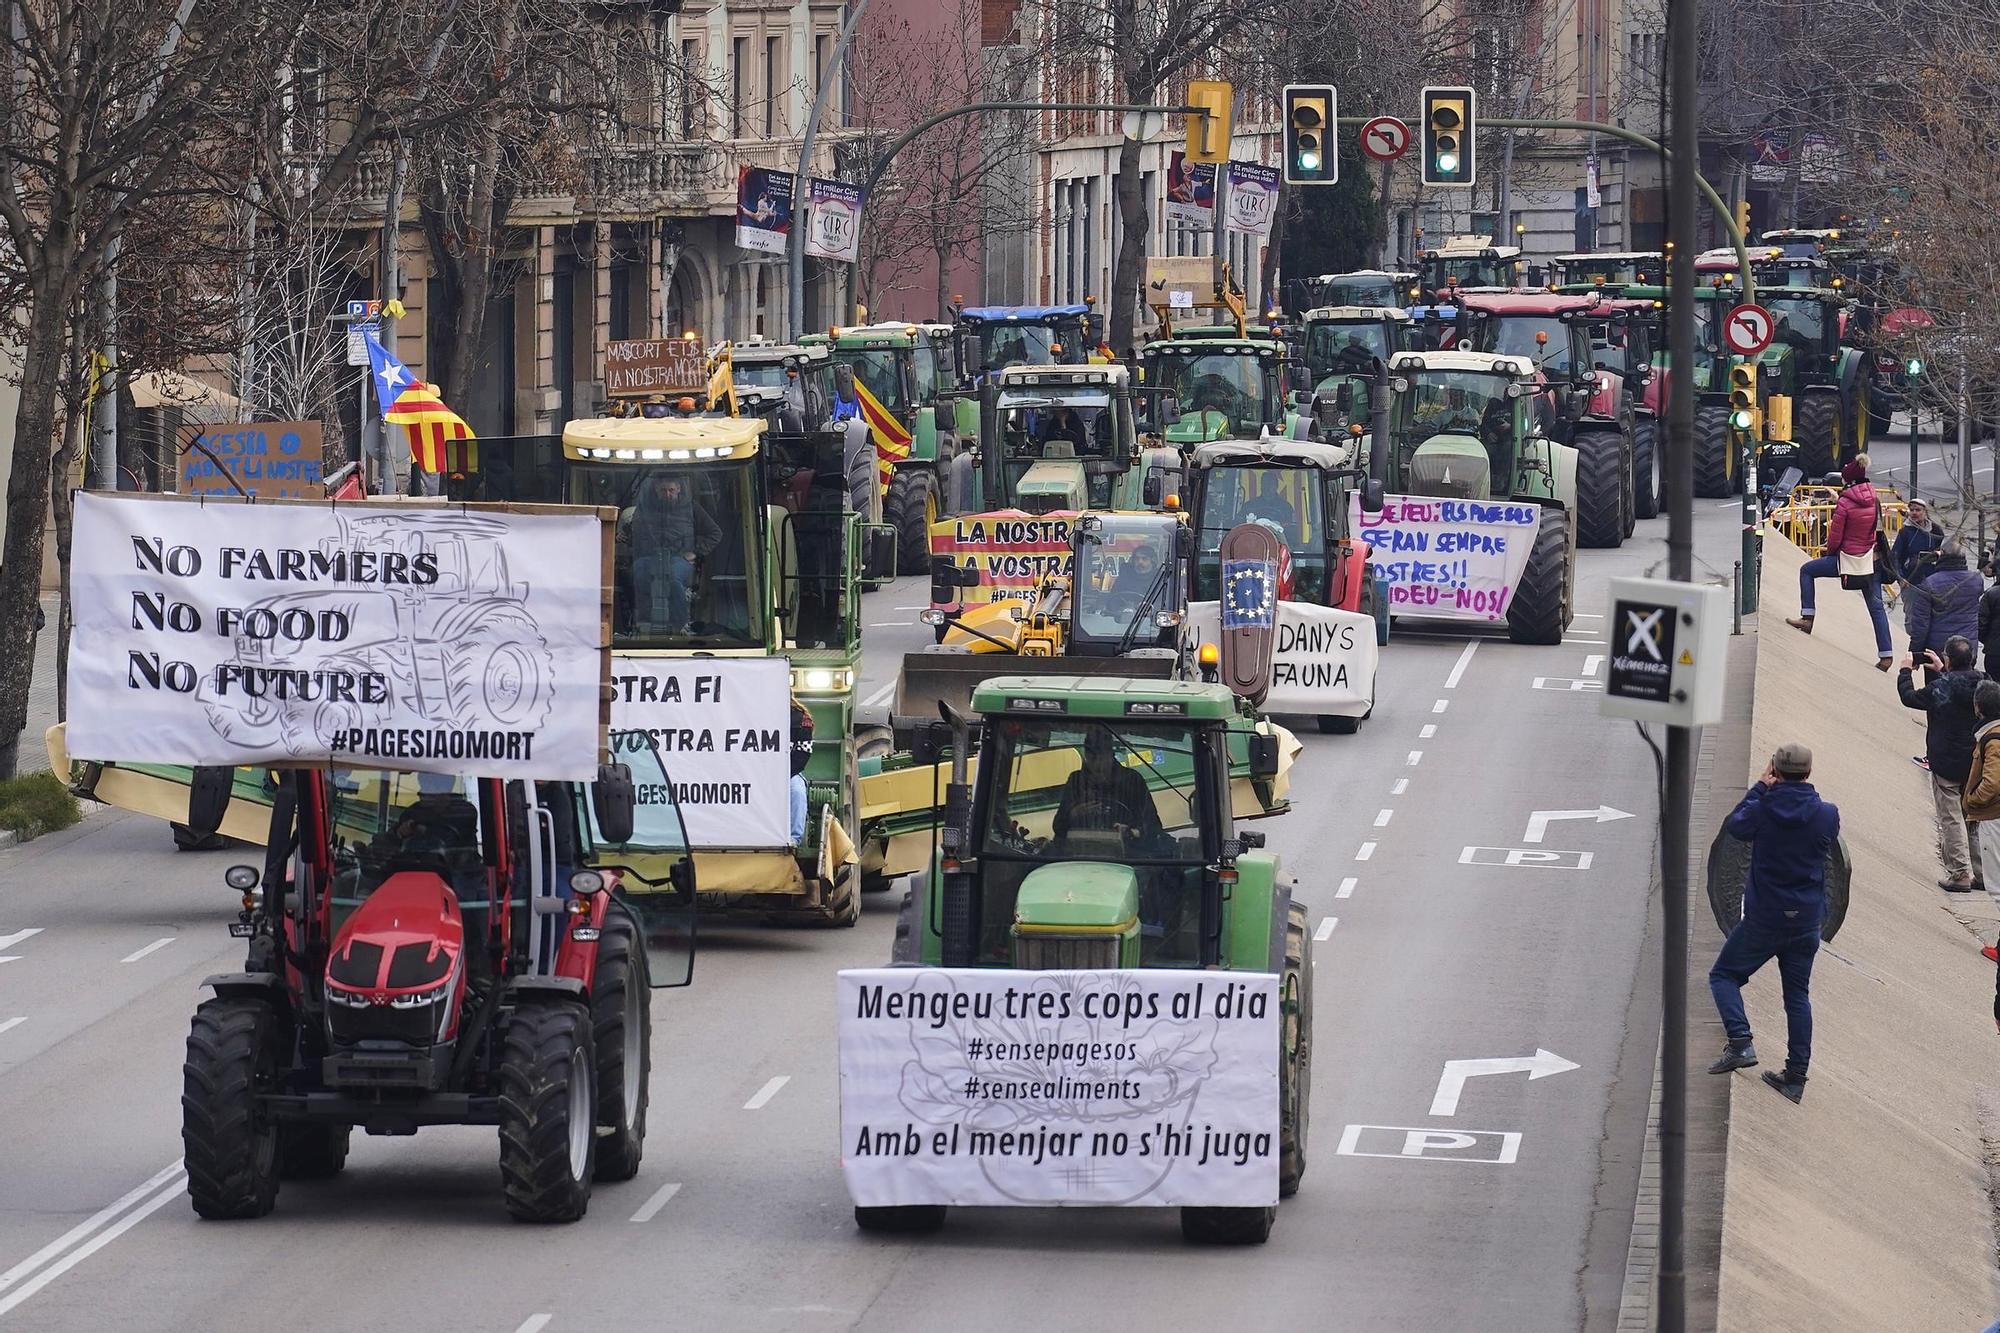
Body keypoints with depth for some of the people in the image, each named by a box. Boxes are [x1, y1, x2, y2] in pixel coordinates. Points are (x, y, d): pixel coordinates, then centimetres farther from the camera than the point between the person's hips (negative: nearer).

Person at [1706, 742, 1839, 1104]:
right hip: (1807, 921, 3)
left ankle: (1740, 1043, -9)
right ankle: (1796, 1077, 13)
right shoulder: (1827, 815, -8)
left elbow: (1736, 826, 5)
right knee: (1798, 995, 14)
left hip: (1763, 920, -3)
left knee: (1724, 975, 13)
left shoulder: (1764, 809, -15)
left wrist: (1760, 787, 10)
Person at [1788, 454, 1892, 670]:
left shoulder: (1845, 504, -17)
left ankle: (1807, 618, 9)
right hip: (1871, 560, 6)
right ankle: (1886, 654, 8)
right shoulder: (1874, 500, 0)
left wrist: (1829, 551, 9)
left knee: (1807, 570, 14)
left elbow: (1835, 537, -13)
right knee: (1876, 606, 11)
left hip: (1848, 558, -6)